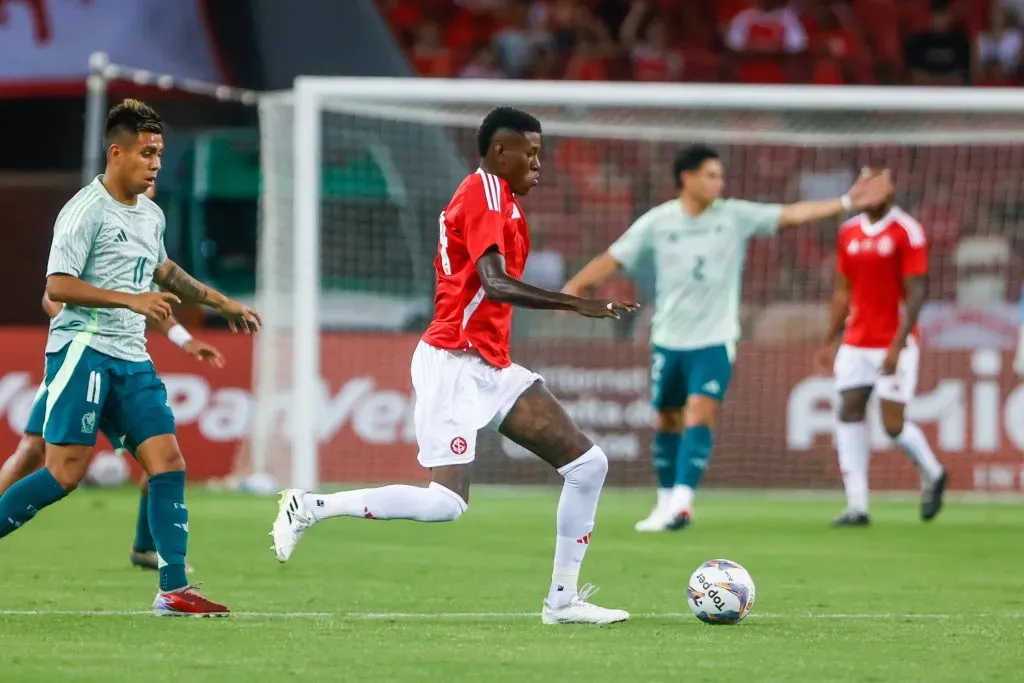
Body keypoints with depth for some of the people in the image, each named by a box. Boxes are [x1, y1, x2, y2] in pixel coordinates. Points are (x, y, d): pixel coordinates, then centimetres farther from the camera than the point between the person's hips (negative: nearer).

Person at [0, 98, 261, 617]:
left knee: (168, 462, -3)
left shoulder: (151, 215, 16)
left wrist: (221, 303, 39)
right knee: (66, 471, -15)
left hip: (131, 360, 8)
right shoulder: (86, 210, -10)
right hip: (83, 349, -8)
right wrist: (131, 300, -23)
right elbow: (57, 286, -17)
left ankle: (173, 590, -3)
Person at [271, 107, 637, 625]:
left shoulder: (499, 198, 18)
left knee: (588, 464, 2)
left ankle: (563, 598, 6)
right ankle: (310, 507, -4)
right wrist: (578, 305, -29)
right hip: (454, 364, -10)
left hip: (491, 369, 10)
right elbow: (496, 283, -25)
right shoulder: (484, 193, -12)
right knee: (447, 502, -17)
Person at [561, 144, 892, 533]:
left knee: (699, 415, -18)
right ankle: (667, 502, 24)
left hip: (714, 340, -2)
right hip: (668, 340, 2)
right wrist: (573, 287, -12)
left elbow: (792, 214, -5)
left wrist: (846, 203, -12)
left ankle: (681, 503, -23)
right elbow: (613, 259, -1)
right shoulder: (657, 223, -3)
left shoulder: (735, 216, -3)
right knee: (668, 421, 11)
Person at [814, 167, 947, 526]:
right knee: (849, 413, -5)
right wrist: (829, 342, 13)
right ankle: (857, 506, -4)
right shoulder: (849, 233, 10)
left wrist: (897, 345, -19)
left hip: (893, 345, -5)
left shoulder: (907, 232, -8)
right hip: (856, 344, 6)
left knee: (893, 424, -7)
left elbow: (916, 292, -12)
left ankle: (933, 474, 22)